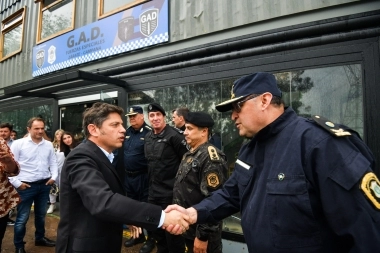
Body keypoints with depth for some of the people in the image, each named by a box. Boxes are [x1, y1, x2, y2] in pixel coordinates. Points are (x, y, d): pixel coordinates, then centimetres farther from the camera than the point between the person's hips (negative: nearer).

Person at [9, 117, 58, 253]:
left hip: (44, 185, 5)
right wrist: (17, 183, -11)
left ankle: (40, 238, 38)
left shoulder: (48, 144, 5)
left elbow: (53, 162, 13)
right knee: (22, 217, 5)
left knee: (41, 214, 19)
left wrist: (53, 177, 1)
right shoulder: (18, 144, -8)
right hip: (26, 186, -4)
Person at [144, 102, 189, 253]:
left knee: (173, 234, 6)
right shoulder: (148, 137, 7)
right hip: (153, 193, 7)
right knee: (157, 231, 22)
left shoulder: (174, 135, -15)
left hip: (170, 194, -7)